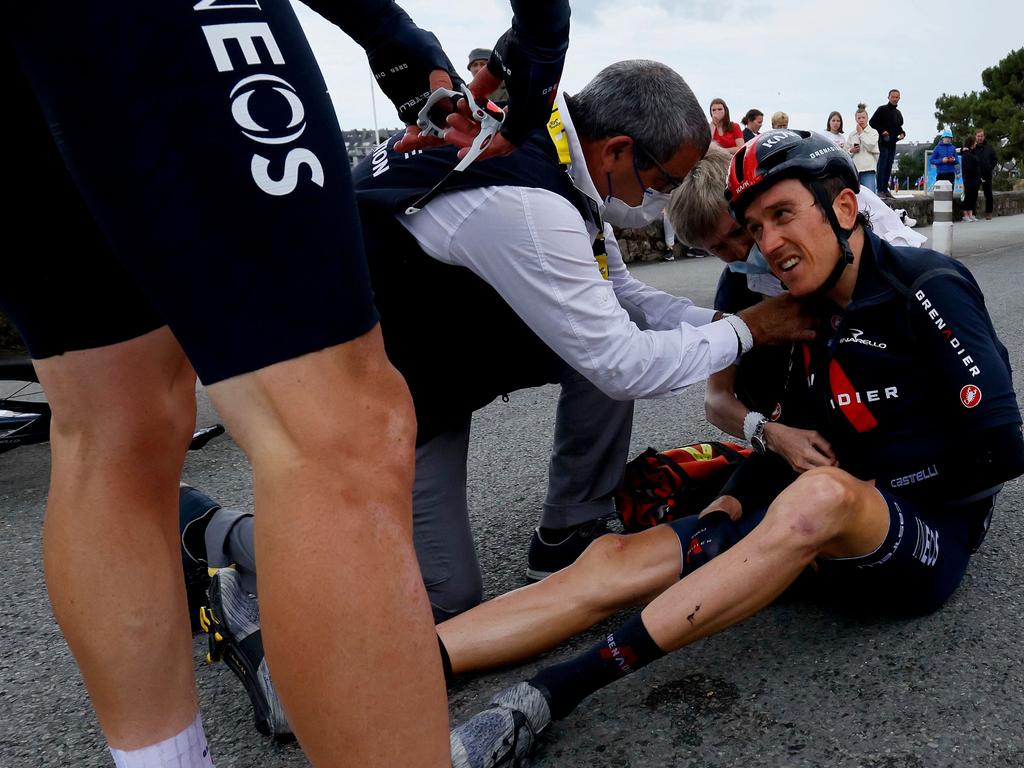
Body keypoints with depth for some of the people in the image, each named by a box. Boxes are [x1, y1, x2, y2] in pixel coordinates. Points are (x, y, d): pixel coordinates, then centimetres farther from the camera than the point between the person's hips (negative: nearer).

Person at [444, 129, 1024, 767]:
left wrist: (877, 495, -9)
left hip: (927, 541, -6)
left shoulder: (927, 290, -9)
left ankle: (556, 692, -42)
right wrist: (730, 506, -3)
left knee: (821, 494, -41)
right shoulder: (816, 318, 12)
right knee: (619, 559, -14)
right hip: (833, 545, 6)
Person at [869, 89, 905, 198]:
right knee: (882, 166, -9)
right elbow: (872, 122, -7)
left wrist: (902, 133, 8)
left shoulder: (898, 113, 19)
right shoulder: (882, 109, -3)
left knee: (889, 167, 8)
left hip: (893, 143, 7)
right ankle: (879, 189, -8)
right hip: (883, 142, -7)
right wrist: (882, 131, -17)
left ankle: (885, 189, 13)